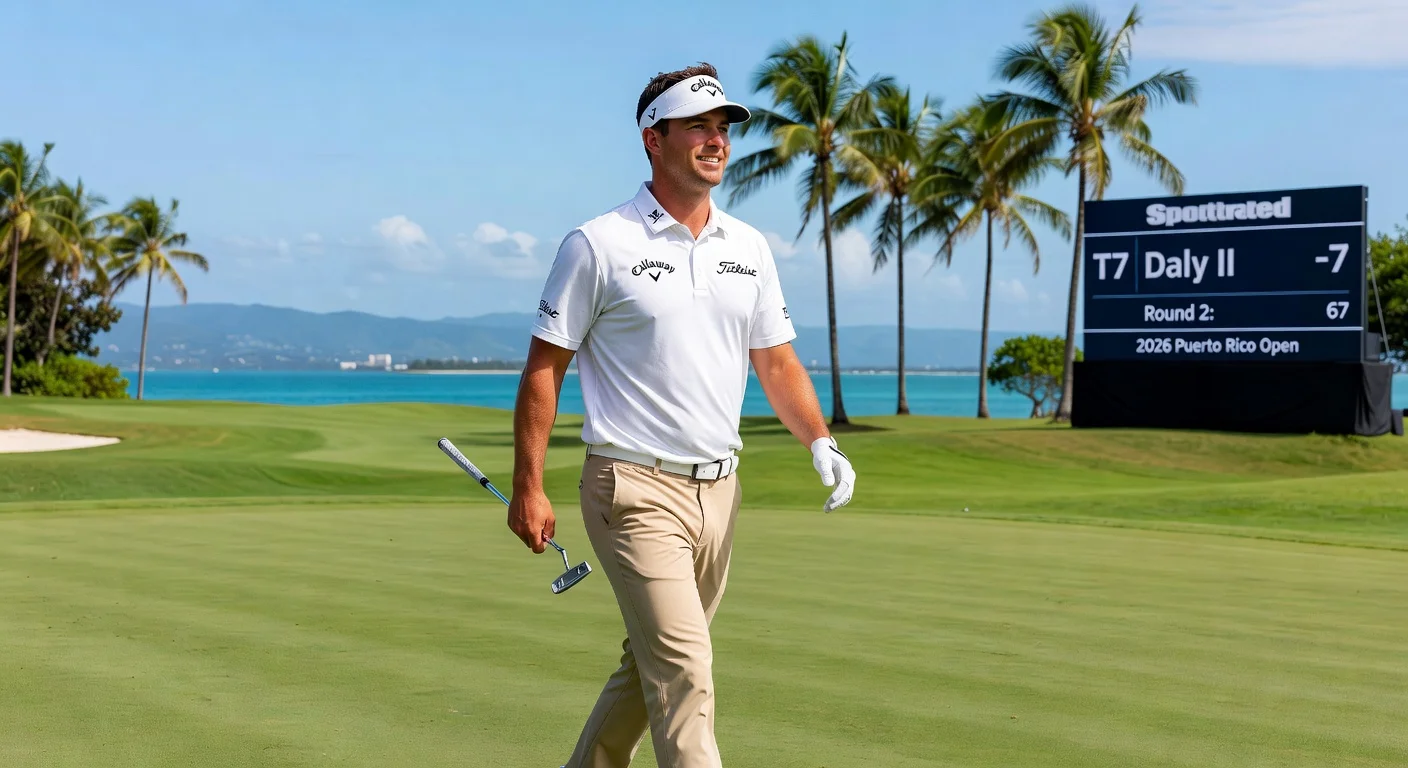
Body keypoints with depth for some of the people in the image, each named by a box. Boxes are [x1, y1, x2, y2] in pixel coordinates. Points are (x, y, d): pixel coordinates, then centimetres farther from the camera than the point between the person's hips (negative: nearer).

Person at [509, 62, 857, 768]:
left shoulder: (748, 247, 11)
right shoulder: (597, 245, -6)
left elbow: (776, 360, 14)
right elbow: (544, 366, -4)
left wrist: (820, 442, -2)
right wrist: (528, 487, -8)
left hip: (718, 490, 6)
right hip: (635, 489, -6)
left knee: (653, 665, 16)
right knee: (684, 671, -13)